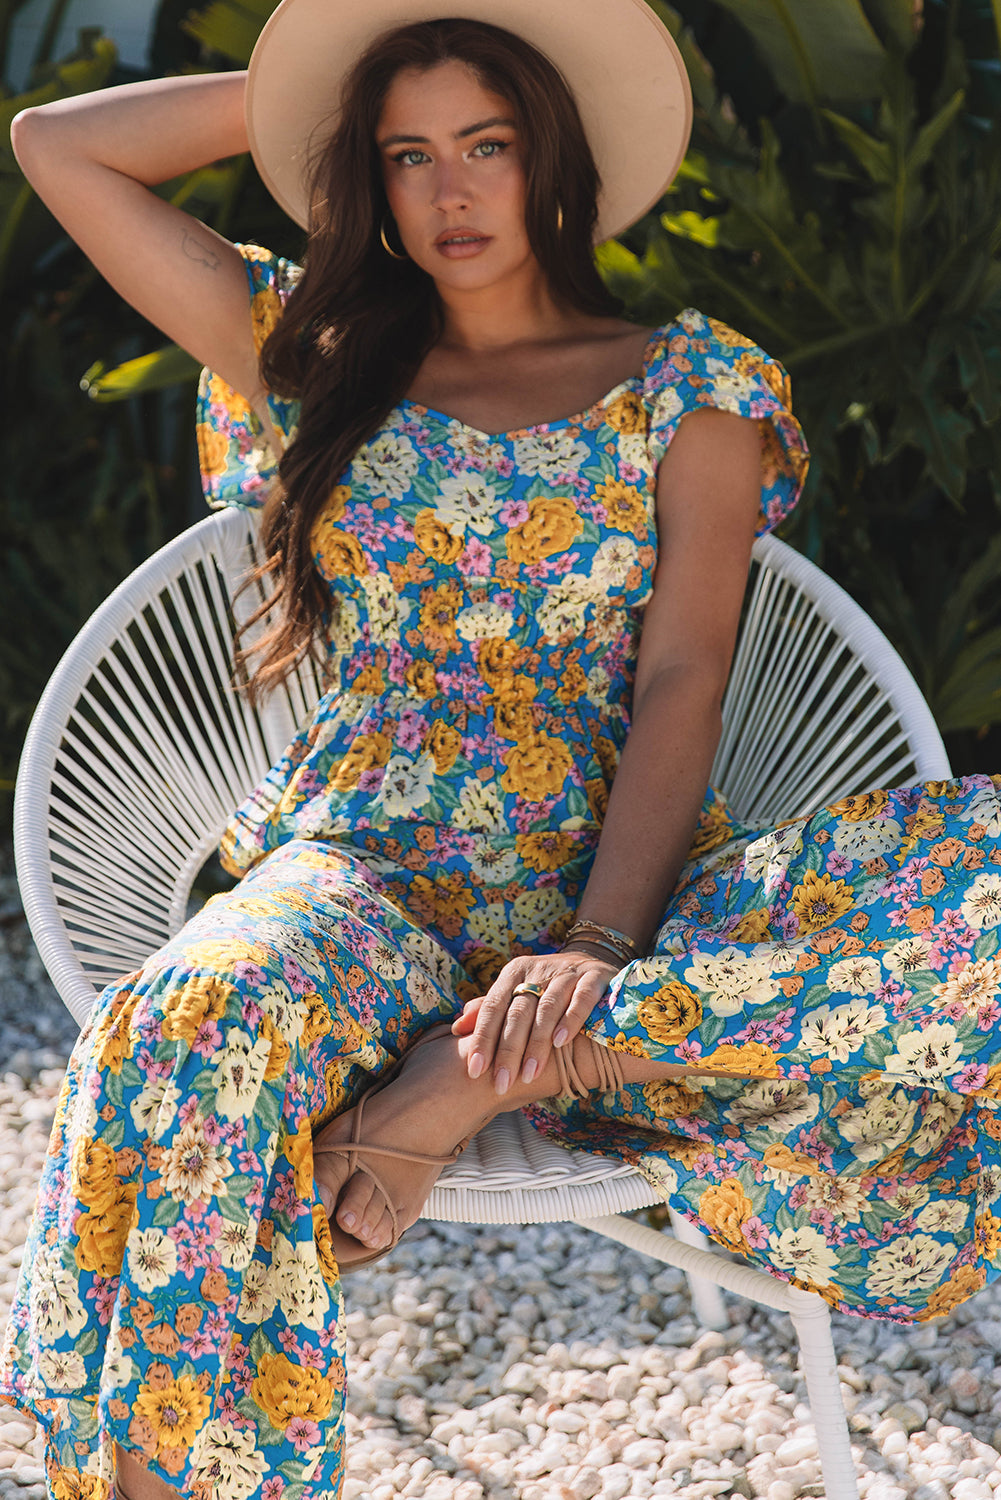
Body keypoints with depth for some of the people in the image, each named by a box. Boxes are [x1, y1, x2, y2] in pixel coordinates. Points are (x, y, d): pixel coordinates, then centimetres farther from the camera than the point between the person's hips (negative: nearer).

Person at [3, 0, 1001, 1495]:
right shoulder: (315, 360, 19)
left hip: (604, 882, 0)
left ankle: (470, 1081, -34)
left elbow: (685, 677, -1)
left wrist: (599, 949, -17)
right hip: (359, 869, 0)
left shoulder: (691, 385, 12)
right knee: (198, 1026, -38)